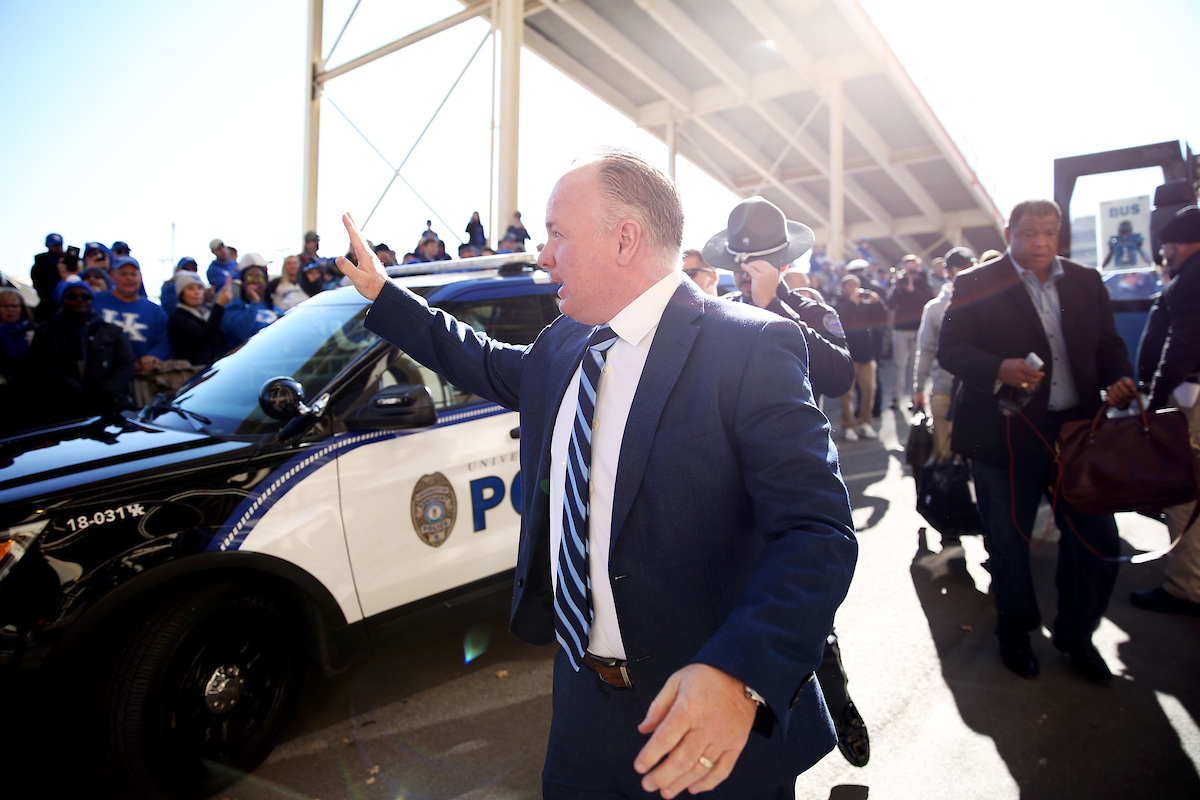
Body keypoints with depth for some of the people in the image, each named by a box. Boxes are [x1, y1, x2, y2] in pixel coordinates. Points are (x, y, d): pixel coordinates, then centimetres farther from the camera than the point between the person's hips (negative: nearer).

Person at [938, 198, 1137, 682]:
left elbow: (1108, 344, 17)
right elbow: (950, 349, -8)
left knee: (1097, 539, 7)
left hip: (1078, 426, 4)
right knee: (1008, 541, 8)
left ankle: (1076, 634, 31)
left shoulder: (1085, 281, 12)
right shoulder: (976, 285, -3)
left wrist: (1119, 378, -3)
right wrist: (999, 369, -24)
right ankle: (1015, 632, 31)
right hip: (1007, 432, -4)